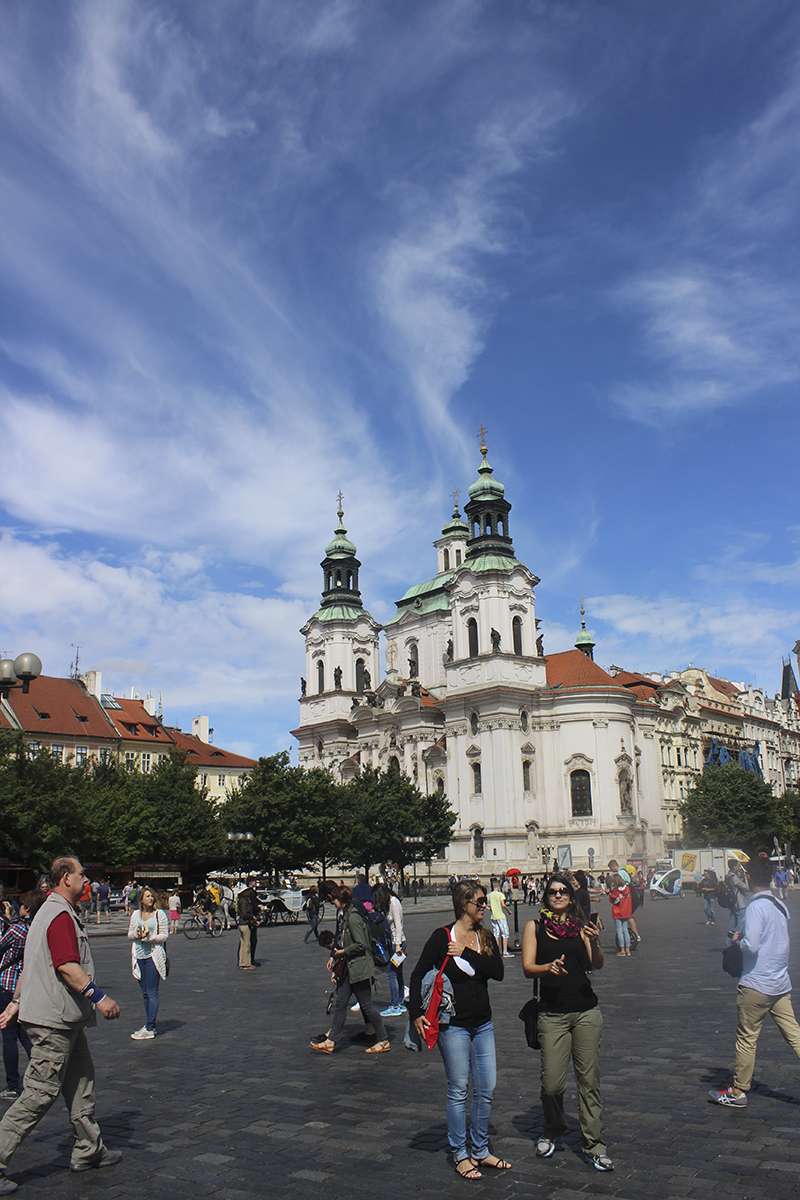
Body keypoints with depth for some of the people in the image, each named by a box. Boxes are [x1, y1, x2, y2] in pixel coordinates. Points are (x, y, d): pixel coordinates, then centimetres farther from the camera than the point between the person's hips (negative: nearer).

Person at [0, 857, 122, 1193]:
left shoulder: (49, 912, 17)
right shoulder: (62, 916, -17)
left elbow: (31, 964, 22)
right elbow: (67, 966, -26)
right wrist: (99, 996, -25)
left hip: (65, 1019, 11)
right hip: (53, 1020, -11)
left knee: (81, 1080, 15)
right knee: (40, 1094, -5)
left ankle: (88, 1151, 23)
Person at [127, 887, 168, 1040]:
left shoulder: (159, 914, -1)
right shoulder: (135, 914, 12)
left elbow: (164, 935, -4)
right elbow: (129, 934, 14)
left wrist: (149, 936, -19)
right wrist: (136, 933, -8)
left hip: (153, 955, -5)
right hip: (139, 956, 5)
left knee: (152, 992, -6)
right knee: (145, 993, 11)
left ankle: (149, 1028, -5)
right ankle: (150, 1024, 21)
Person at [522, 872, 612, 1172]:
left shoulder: (580, 927, 8)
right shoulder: (534, 927, 3)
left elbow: (597, 965, -1)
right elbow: (527, 967, -5)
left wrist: (595, 944, -22)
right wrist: (548, 967, -25)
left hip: (587, 1012, 2)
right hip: (552, 1014, -1)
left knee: (589, 1080, 4)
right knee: (552, 1083, -2)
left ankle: (594, 1146, 16)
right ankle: (552, 1129, 27)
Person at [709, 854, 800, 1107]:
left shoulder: (756, 906, -16)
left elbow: (751, 946, -24)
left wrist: (739, 940, -4)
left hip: (756, 985, -7)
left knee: (746, 1038, 4)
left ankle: (738, 1092, 14)